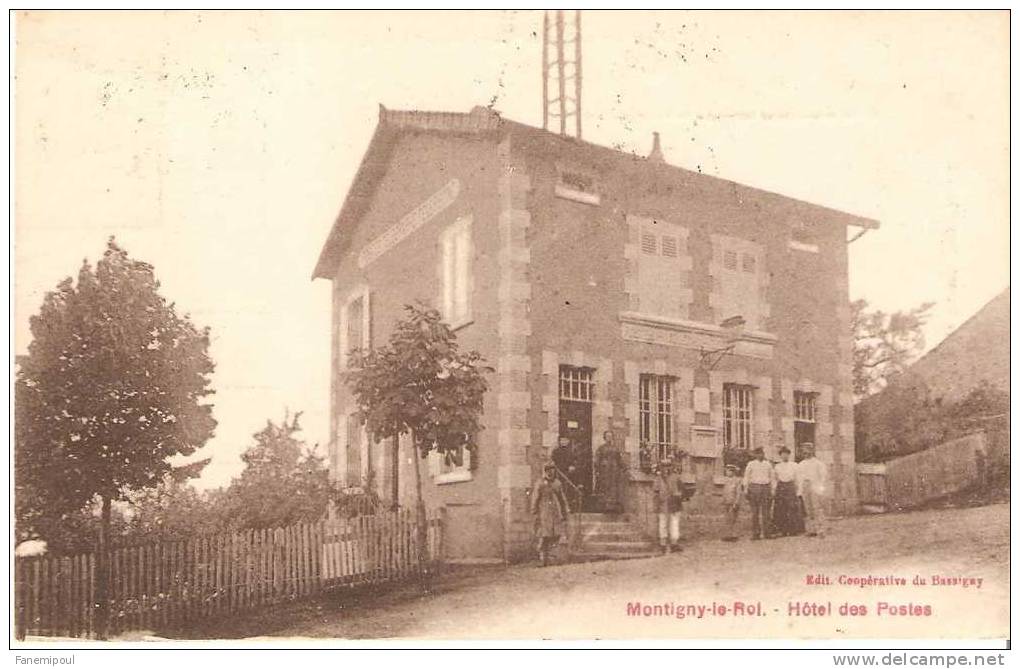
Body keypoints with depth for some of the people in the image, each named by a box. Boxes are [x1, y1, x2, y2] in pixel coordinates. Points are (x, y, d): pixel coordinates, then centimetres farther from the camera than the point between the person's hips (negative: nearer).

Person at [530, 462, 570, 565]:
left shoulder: (558, 484, 11)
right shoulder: (539, 484, -5)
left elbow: (562, 500, 17)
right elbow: (534, 500, -5)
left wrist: (564, 514, 13)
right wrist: (535, 514, -9)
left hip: (556, 514, 5)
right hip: (544, 514, -5)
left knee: (556, 537, 1)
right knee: (544, 536, -5)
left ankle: (543, 552, 25)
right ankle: (544, 558, 6)